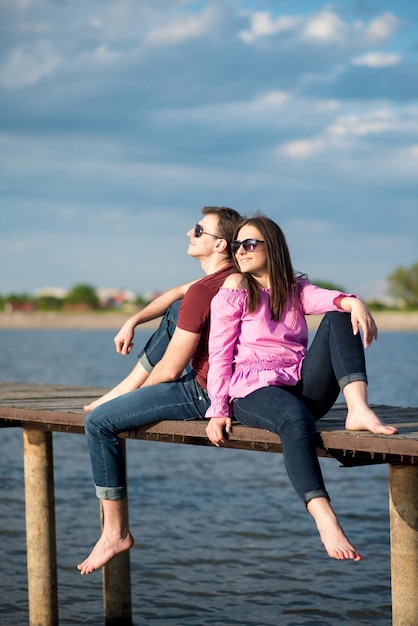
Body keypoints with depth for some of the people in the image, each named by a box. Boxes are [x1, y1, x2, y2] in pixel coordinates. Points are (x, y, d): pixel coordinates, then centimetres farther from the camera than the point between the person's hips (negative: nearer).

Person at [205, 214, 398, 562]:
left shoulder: (295, 289, 17)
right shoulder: (234, 290, 7)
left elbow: (324, 298, -8)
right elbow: (220, 355, 1)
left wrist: (354, 302, -32)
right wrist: (218, 410, -11)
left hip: (305, 388, 4)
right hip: (255, 391, -4)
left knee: (340, 318, -16)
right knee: (296, 418, -39)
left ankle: (359, 410, -35)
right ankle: (326, 521, -53)